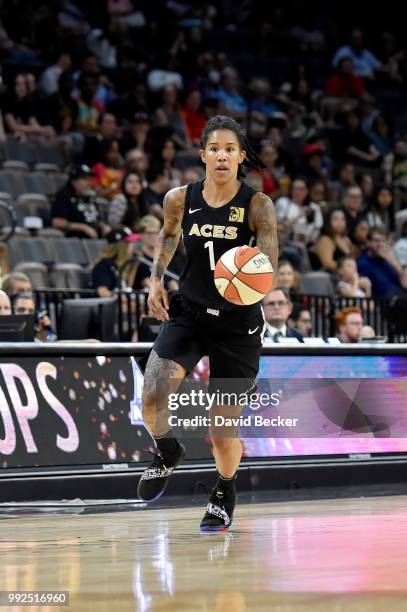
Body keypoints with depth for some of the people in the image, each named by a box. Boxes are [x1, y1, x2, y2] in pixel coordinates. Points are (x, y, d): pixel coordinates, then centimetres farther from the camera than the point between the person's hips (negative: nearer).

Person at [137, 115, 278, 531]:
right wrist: (156, 278, 6)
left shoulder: (257, 206, -12)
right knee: (152, 397, -18)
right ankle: (167, 454, 16)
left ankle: (225, 492, 33)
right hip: (188, 311, 2)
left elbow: (269, 264, -18)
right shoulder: (180, 200, -4)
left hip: (238, 321, -2)